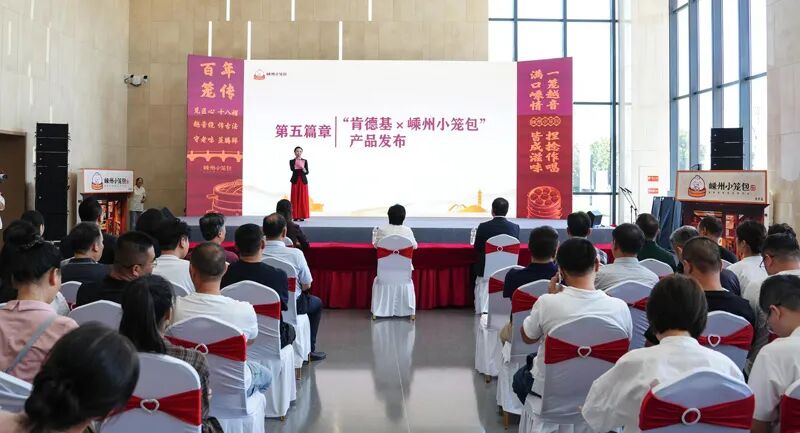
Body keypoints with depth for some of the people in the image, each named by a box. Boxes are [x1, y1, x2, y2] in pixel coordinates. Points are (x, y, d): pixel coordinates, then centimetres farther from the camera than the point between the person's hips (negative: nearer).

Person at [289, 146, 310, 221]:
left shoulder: (305, 161, 9)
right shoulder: (292, 161, 4)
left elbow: (307, 172, 1)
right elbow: (292, 169, -16)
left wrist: (304, 171, -21)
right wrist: (295, 159, -14)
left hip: (303, 181, 1)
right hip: (295, 181, -1)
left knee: (303, 198, -1)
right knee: (295, 198, -3)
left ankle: (302, 216, 3)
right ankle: (295, 216, 0)